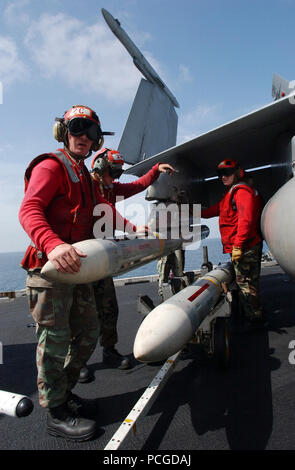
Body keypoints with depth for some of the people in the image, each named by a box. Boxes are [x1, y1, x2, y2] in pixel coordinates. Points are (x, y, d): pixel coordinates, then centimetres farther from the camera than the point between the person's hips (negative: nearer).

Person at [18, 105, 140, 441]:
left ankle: (62, 391, 34)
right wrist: (53, 245, -39)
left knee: (87, 333, 15)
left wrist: (131, 228, 27)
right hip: (49, 268, -9)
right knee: (55, 341, -1)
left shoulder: (85, 177, 22)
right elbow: (28, 210, -22)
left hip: (76, 267, 9)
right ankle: (57, 414, 16)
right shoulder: (51, 166, -7)